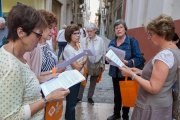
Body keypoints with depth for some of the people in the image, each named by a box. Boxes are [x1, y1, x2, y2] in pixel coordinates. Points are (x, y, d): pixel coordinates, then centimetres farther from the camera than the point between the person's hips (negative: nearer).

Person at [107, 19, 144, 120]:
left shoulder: (132, 41, -11)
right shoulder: (112, 42, 7)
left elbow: (139, 58, -14)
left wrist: (128, 62, -29)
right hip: (115, 72, 5)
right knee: (117, 95, 18)